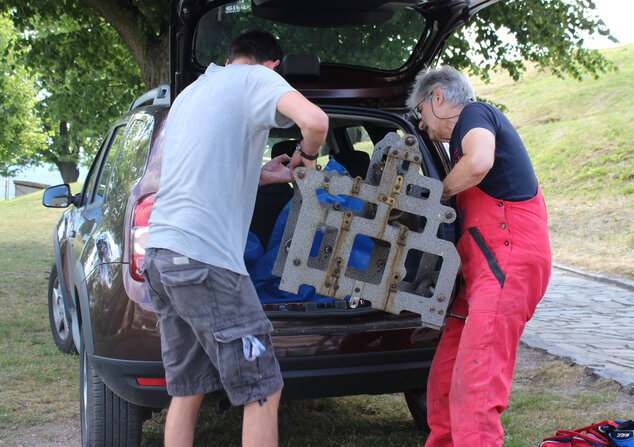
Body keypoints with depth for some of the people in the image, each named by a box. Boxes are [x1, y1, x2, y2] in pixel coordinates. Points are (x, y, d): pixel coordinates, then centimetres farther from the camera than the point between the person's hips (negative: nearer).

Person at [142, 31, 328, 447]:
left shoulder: (191, 92, 26)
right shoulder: (257, 79, 0)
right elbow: (315, 121, -20)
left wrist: (260, 175, 36)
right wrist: (307, 155, 2)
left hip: (161, 254, 9)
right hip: (205, 259, -9)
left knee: (187, 391, 14)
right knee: (263, 393, -2)